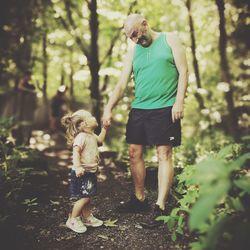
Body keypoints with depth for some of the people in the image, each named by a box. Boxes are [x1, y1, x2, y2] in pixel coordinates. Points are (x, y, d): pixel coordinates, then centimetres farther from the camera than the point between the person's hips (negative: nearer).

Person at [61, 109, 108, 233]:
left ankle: (87, 217, 30)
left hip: (90, 172, 9)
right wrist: (77, 167, -41)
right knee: (83, 197, -6)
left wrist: (104, 128, 23)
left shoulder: (91, 136, 10)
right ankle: (72, 220, 7)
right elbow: (76, 152, -30)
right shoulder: (81, 137, -20)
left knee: (87, 197, 17)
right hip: (82, 173, -9)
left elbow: (99, 140, 30)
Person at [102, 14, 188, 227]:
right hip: (138, 109, 5)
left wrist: (179, 102, -13)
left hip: (165, 108, -5)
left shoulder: (169, 39, 4)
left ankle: (160, 207, -1)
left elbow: (183, 72, -2)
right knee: (135, 153, 6)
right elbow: (122, 84, 9)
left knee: (164, 155, -6)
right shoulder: (133, 52, 14)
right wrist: (109, 108, -2)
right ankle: (139, 199, 21)